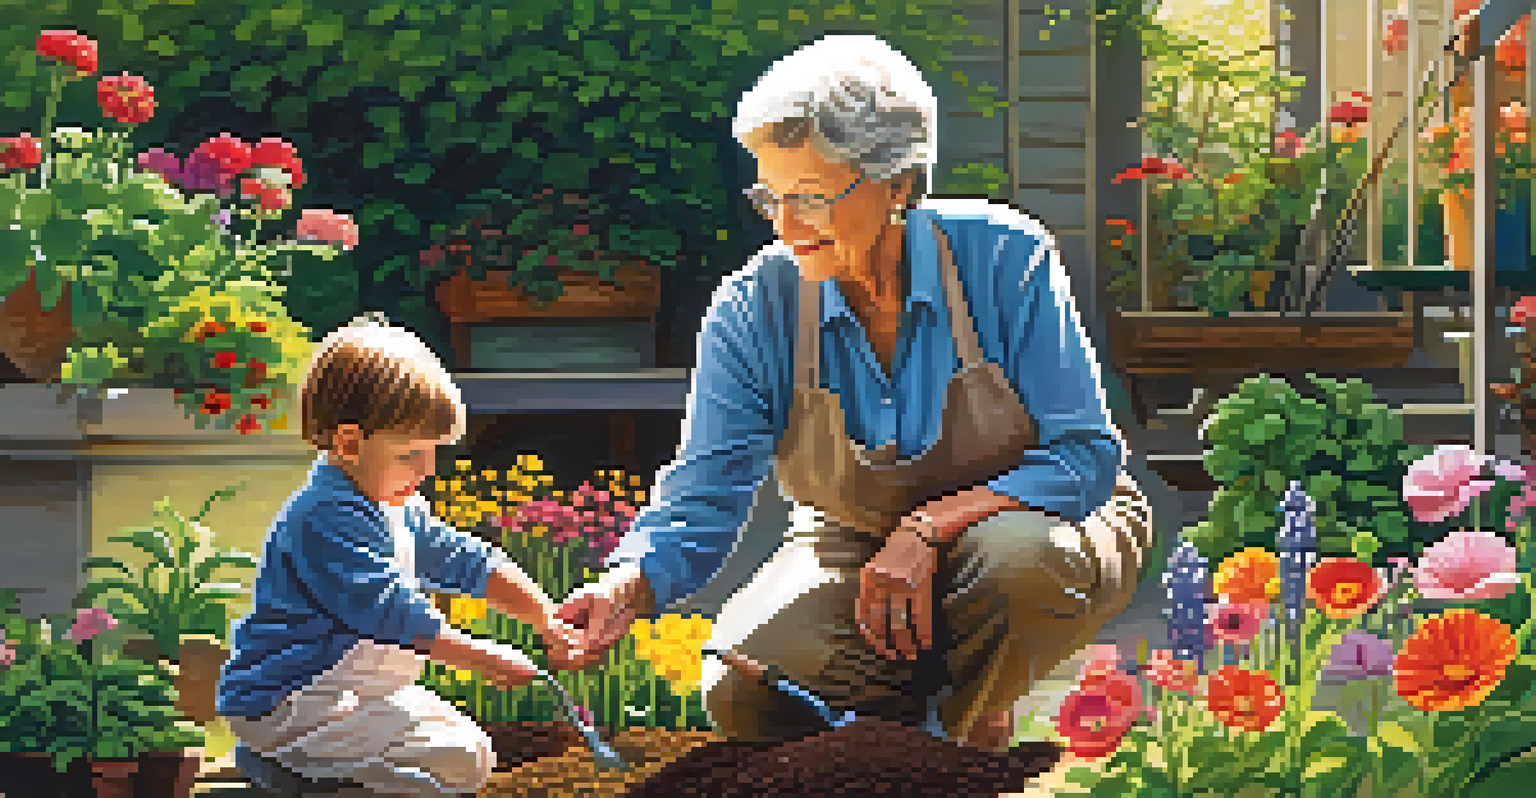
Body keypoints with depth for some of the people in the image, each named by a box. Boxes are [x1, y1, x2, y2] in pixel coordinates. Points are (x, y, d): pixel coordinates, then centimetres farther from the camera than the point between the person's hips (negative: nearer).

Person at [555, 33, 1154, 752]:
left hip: (1013, 517, -2)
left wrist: (928, 530, -32)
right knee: (745, 696, -26)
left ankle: (976, 725, -4)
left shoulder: (1004, 260, -20)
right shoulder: (754, 310, -13)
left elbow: (1086, 455, -19)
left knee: (1017, 563, -39)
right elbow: (703, 499, -15)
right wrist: (625, 590, -38)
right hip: (853, 550, 2)